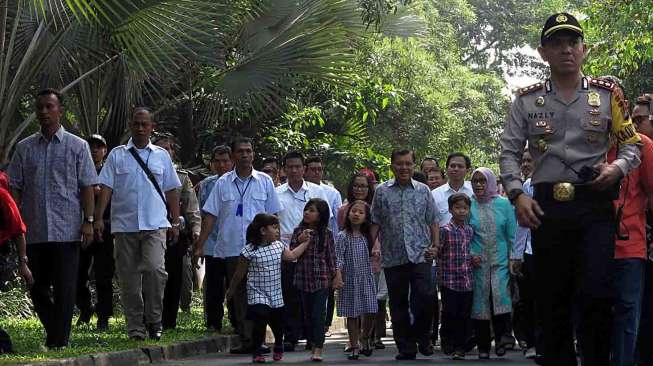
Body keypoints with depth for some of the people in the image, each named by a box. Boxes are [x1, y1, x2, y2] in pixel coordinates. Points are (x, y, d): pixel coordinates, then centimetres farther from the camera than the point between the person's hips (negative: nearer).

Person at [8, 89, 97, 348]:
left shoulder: (77, 146, 5)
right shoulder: (24, 148, 11)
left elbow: (87, 187, 2)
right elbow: (15, 188, 10)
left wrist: (88, 221, -6)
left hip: (67, 230, -3)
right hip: (34, 231, 3)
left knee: (64, 289, -3)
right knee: (37, 288, 8)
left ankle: (60, 342, 3)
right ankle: (55, 332, 25)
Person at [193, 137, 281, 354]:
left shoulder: (265, 182, 7)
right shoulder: (223, 183, 6)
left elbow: (272, 217, 9)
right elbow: (210, 216, 6)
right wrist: (200, 245, 0)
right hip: (231, 249, 1)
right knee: (239, 294, 2)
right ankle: (246, 340, 7)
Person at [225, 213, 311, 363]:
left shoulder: (278, 246, 2)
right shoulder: (249, 250, -13)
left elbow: (292, 256, 16)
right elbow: (240, 273, -4)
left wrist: (304, 242, 14)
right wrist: (231, 290, 6)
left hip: (276, 296, 5)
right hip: (258, 296, -5)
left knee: (277, 324, 15)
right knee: (260, 322, -18)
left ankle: (278, 348, 42)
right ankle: (256, 352, 1)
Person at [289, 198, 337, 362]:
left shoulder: (326, 233, -1)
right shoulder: (299, 231, 3)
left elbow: (331, 255, 5)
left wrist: (334, 276, 5)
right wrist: (302, 242, -16)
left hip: (321, 279, -3)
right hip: (303, 278, 3)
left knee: (318, 313, -7)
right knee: (307, 313, 9)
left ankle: (318, 349, -7)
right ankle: (312, 345, 19)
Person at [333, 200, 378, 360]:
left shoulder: (367, 236, 7)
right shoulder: (342, 236, -5)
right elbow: (338, 258, -11)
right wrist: (338, 276, -20)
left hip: (366, 279, 3)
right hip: (350, 280, -3)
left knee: (370, 312, -2)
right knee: (352, 315, 3)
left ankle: (365, 339, 25)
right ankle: (354, 347, 12)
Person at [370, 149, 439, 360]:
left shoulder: (423, 191, 9)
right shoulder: (382, 192, 7)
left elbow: (433, 222, 11)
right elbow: (375, 222, 9)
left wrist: (435, 246, 1)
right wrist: (374, 245, -3)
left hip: (420, 255, -1)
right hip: (392, 258, 1)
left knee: (425, 297, -12)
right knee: (398, 304, 5)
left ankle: (421, 337, 11)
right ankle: (406, 347, 13)